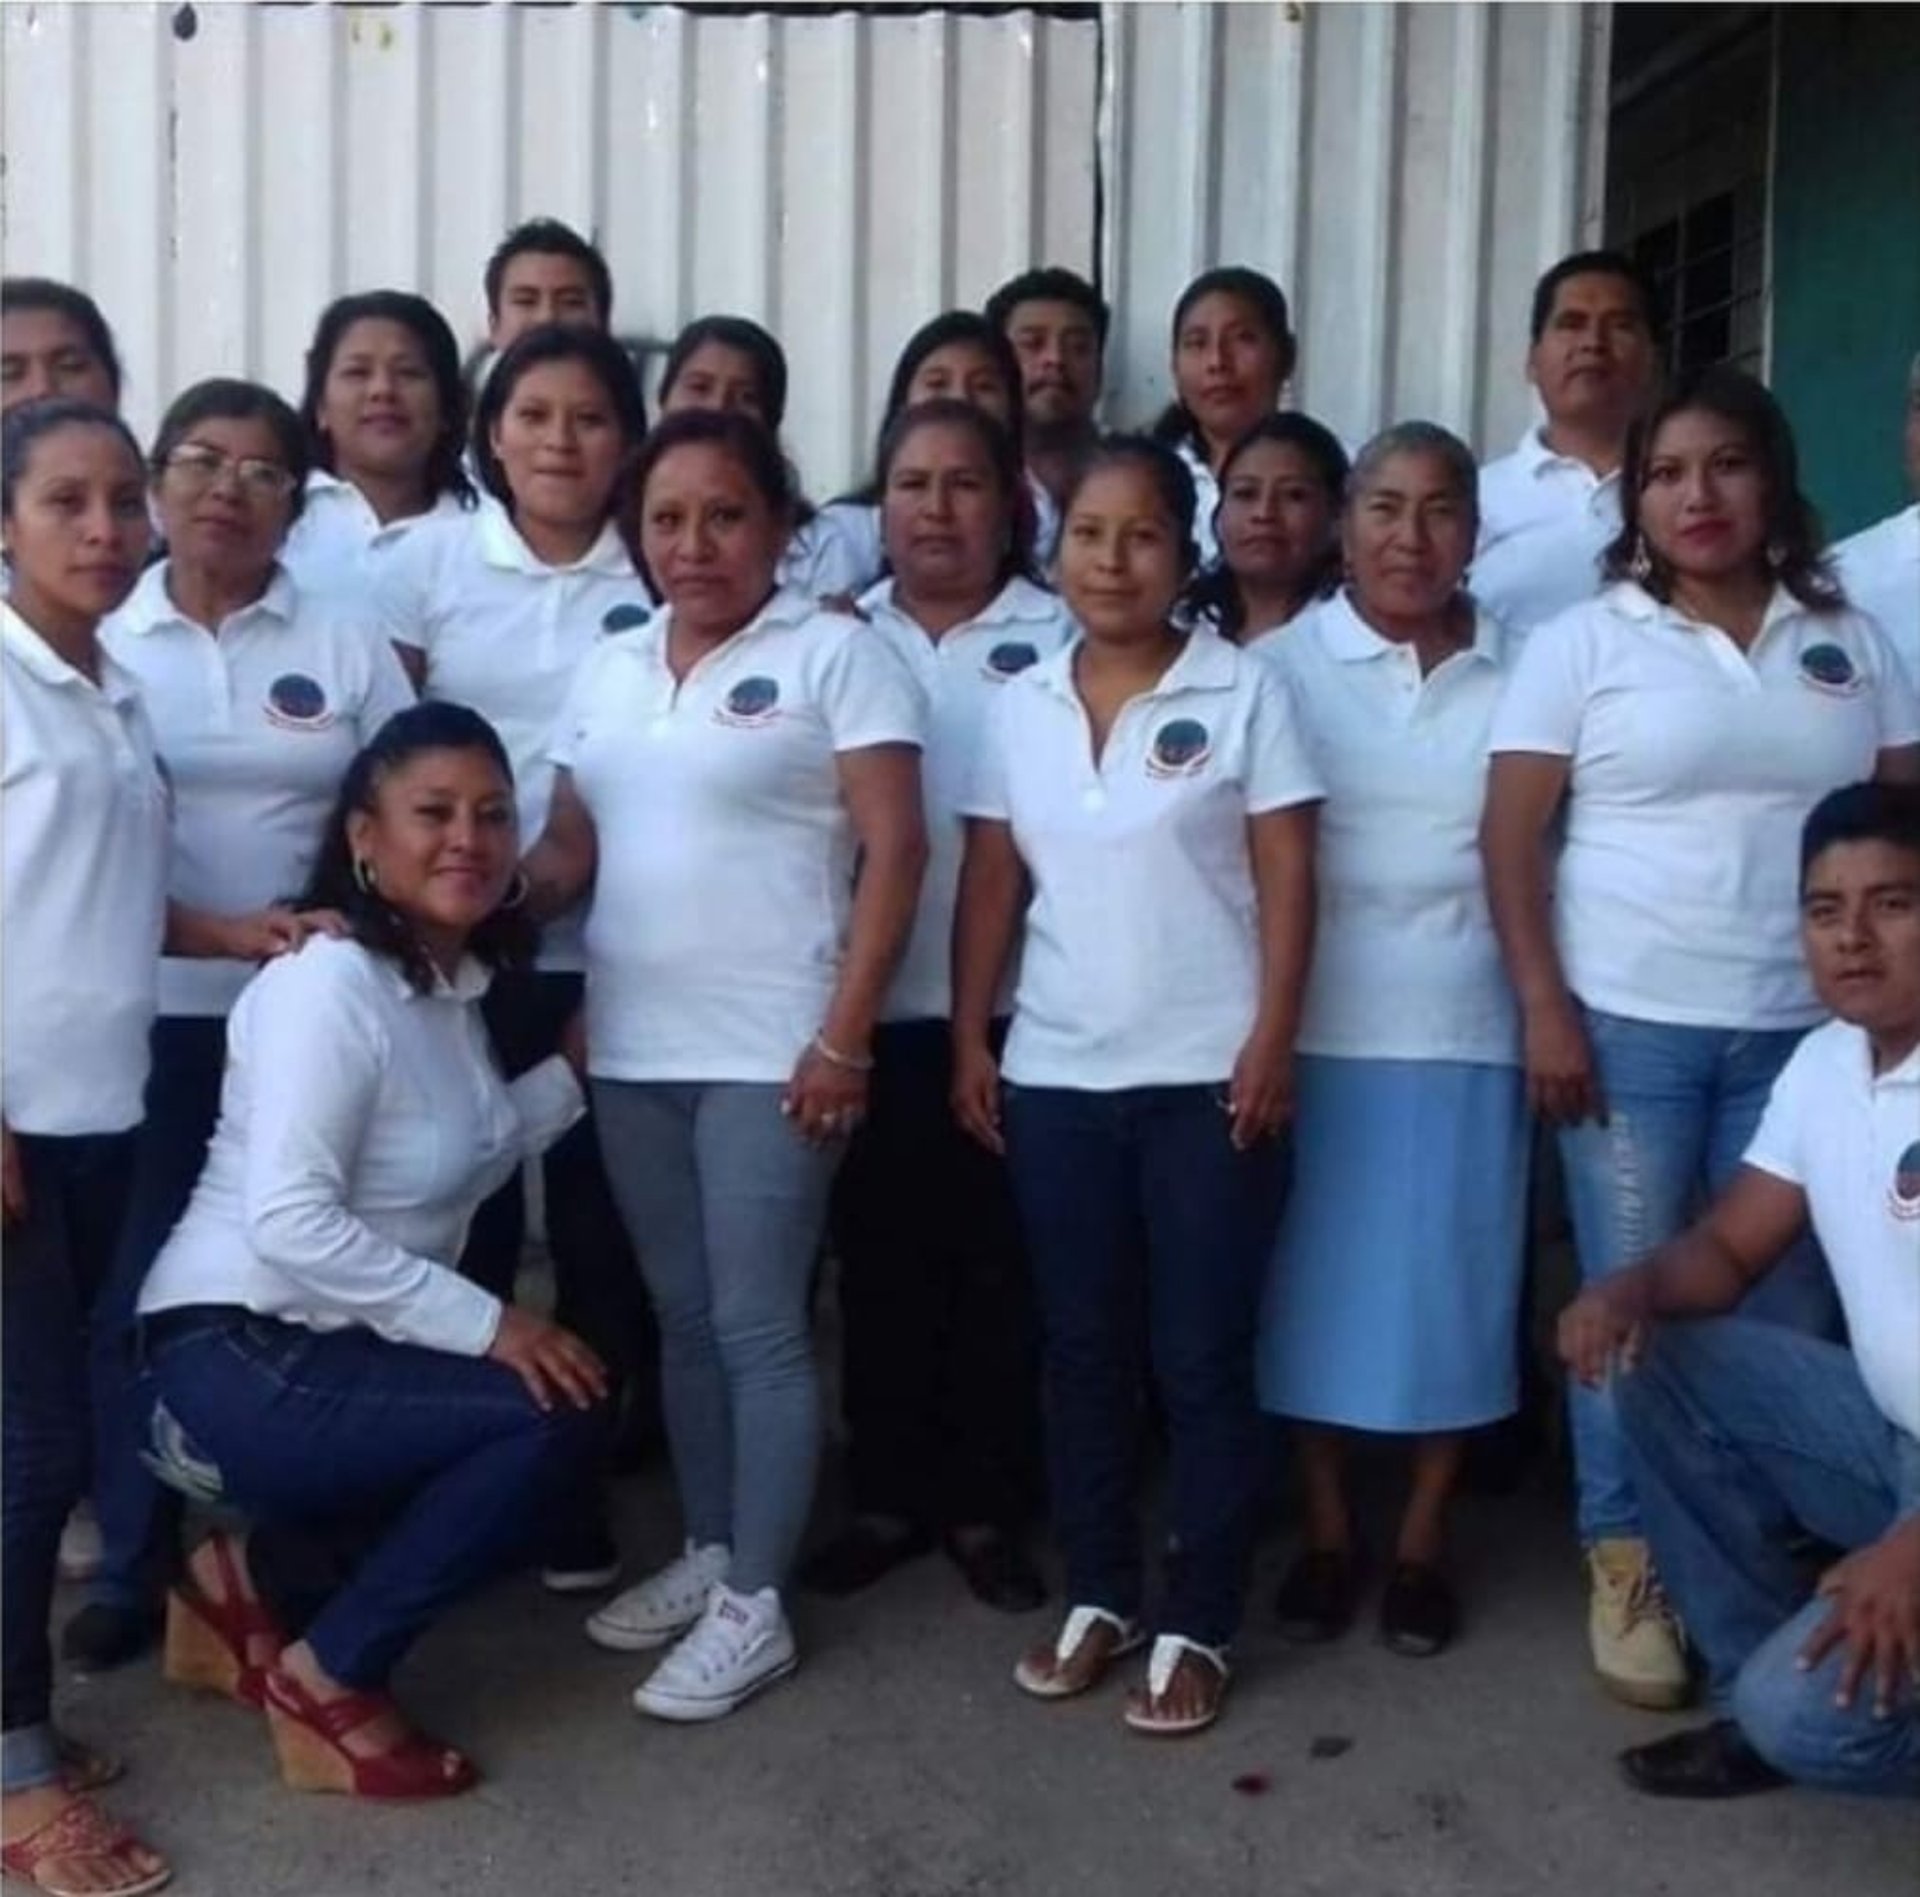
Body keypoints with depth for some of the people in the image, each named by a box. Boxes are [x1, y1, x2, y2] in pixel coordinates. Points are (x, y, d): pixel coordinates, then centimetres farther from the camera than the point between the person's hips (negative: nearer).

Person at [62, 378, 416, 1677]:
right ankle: (134, 1568, 19)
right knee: (138, 1295, 3)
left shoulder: (347, 647, 6)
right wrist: (221, 933, -17)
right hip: (150, 1022, 0)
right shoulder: (99, 642, 3)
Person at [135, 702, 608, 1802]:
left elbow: (466, 1160, 11)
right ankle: (329, 1680, -4)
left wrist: (575, 1069, 7)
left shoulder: (455, 984, 8)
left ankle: (254, 1582, 18)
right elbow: (290, 1223, -28)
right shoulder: (330, 981, -20)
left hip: (326, 1349, 10)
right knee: (556, 1412, -20)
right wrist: (485, 1323, -26)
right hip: (240, 1359, -10)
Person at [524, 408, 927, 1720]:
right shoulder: (610, 670, 14)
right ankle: (709, 1552, 29)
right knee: (683, 1318, 15)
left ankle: (756, 1605, 10)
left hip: (771, 1052, -6)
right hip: (631, 1050, 6)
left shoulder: (834, 653, -5)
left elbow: (895, 852, -10)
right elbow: (572, 846, 14)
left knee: (758, 1326, -1)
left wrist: (844, 1037, -16)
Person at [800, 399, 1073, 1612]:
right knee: (882, 1254, 9)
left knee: (998, 1257, 6)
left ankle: (988, 1506, 19)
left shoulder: (1057, 638, 2)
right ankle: (888, 1496, 23)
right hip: (874, 1001, 2)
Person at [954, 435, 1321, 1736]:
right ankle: (1099, 1595, 27)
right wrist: (969, 1038, 4)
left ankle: (1198, 1627, 15)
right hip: (1054, 1076, 4)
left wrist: (1271, 1043, -12)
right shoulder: (1021, 705, 7)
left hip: (1206, 1077, -3)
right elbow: (993, 883, 9)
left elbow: (1287, 880, -5)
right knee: (1083, 1348, 12)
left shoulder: (1243, 691, -3)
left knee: (1202, 1358, 4)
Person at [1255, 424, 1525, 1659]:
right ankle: (1328, 1532, 21)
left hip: (1465, 1033, 1)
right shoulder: (1283, 664, 0)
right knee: (1317, 1282, 6)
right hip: (1319, 1029, -1)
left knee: (1447, 1284, 7)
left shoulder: (1519, 673, 6)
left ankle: (1423, 1542, 22)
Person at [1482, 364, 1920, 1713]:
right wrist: (1545, 1008, -11)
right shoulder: (1585, 642, 0)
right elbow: (1512, 837, -4)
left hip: (1805, 1028, 3)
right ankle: (1627, 1562, 18)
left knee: (1786, 1304, 7)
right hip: (1629, 1021, -2)